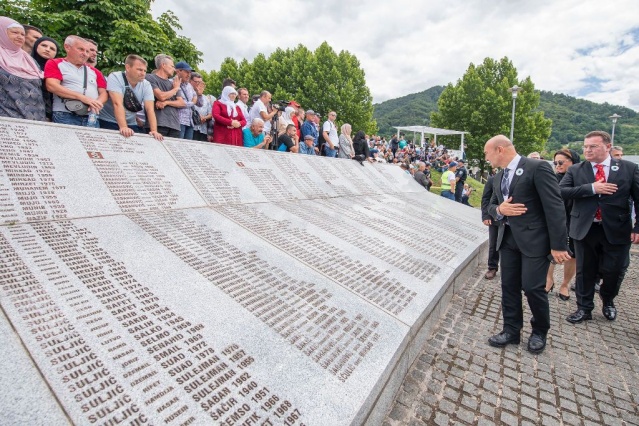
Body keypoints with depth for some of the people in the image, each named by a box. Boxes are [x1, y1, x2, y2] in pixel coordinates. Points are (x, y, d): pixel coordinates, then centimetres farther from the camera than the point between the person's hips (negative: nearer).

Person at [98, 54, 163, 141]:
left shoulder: (146, 85, -3)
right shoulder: (115, 77, -13)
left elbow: (150, 109, -11)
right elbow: (118, 104, -26)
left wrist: (154, 131, -25)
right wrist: (123, 127, -39)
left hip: (131, 124, 4)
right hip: (109, 122, -4)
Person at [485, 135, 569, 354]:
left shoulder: (537, 168, -13)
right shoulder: (498, 177, 11)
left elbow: (555, 206, -16)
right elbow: (491, 205, 17)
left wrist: (558, 244, -18)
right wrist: (499, 209, -9)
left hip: (534, 239, -7)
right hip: (508, 238, 7)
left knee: (532, 287, -2)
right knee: (509, 286, 10)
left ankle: (539, 332, 24)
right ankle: (511, 330, 25)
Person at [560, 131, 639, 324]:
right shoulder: (575, 170, 1)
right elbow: (561, 191, -12)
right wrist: (592, 188, -20)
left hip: (616, 230, 0)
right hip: (585, 229, 0)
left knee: (613, 271, 10)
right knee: (585, 271, 10)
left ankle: (608, 302, 40)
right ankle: (584, 308, 26)